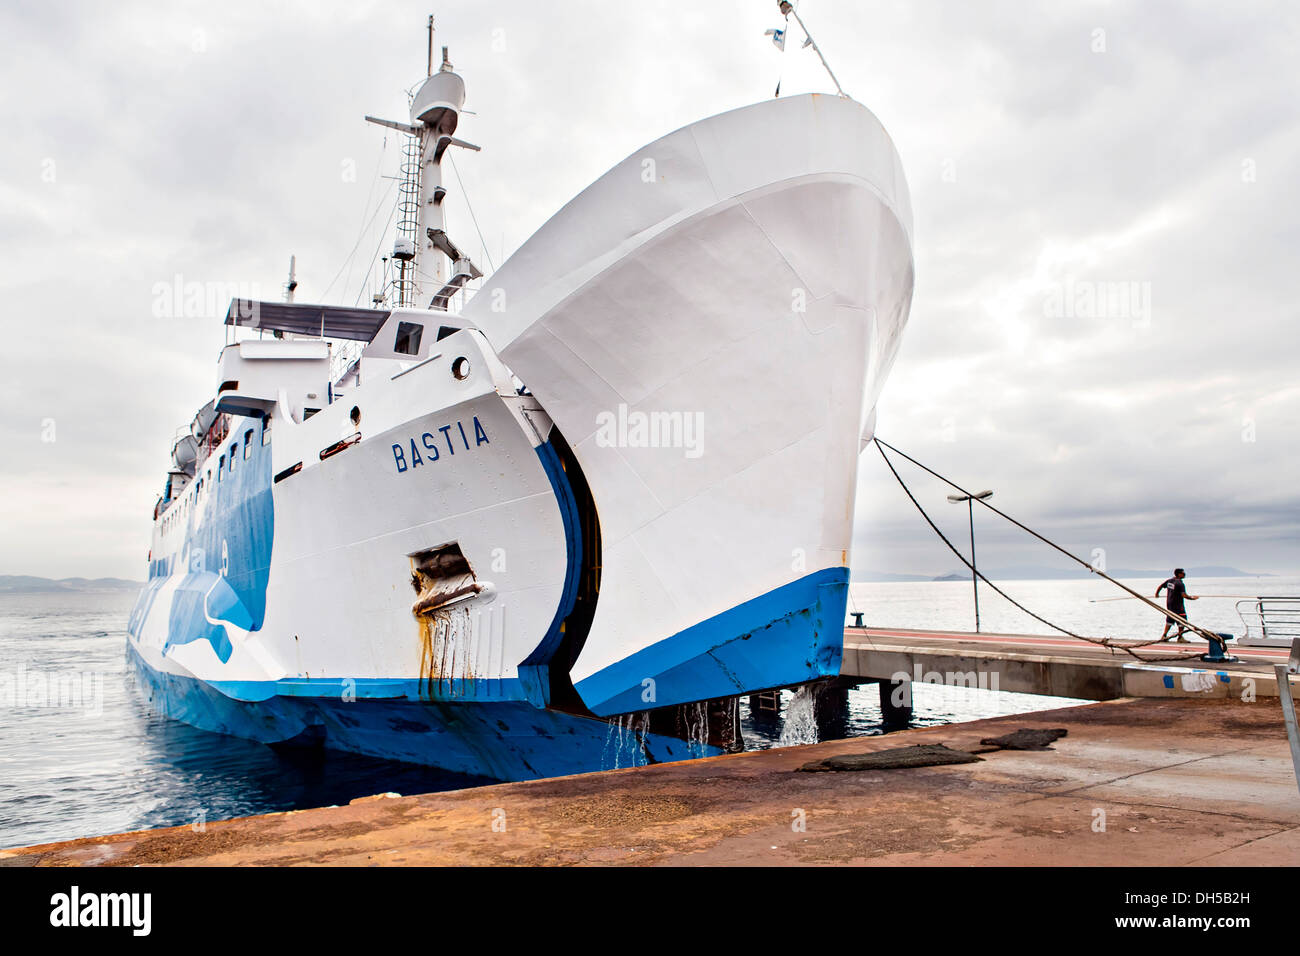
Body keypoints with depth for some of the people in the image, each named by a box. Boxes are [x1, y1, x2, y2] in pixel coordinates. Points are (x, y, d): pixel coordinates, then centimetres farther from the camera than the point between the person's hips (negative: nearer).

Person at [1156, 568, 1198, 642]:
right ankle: (1180, 637, 7)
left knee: (1170, 619, 17)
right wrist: (1192, 598, -11)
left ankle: (1164, 636, 16)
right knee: (1182, 620, 2)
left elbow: (1160, 586, 17)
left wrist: (1157, 594, 33)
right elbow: (1184, 595, -26)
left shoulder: (1169, 581, 6)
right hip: (1177, 605, -8)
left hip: (1169, 603, 8)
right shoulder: (1180, 583, -18)